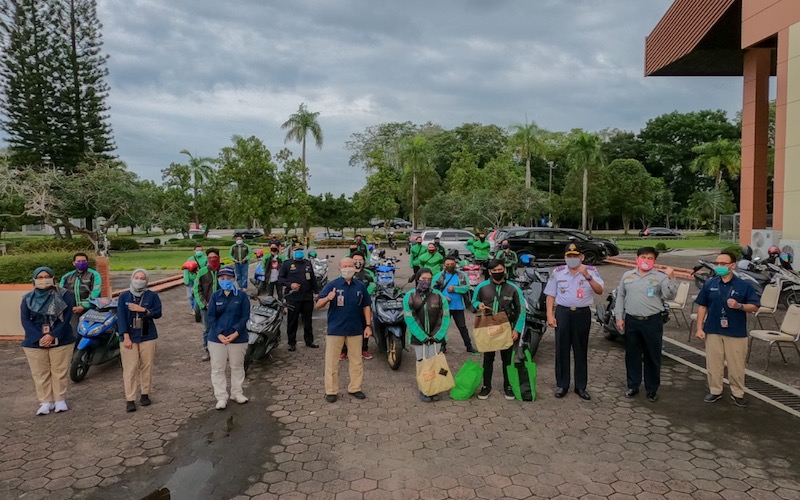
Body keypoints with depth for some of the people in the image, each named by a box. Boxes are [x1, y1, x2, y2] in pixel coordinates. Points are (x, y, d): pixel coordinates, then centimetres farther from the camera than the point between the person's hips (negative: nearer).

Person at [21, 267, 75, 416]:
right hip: (35, 342, 2)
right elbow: (25, 321, -3)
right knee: (40, 373, 6)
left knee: (59, 371, 5)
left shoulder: (64, 295, -3)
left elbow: (66, 318, -10)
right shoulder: (28, 298, 5)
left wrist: (52, 335, -20)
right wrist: (39, 338, -17)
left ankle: (60, 400, 17)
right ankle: (46, 402, 15)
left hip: (61, 341, -2)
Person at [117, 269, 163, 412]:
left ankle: (145, 394, 19)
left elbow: (158, 313, -5)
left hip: (147, 337, 1)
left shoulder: (152, 296, 1)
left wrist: (142, 309, -19)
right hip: (129, 337, -1)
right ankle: (130, 399, 2)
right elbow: (121, 317, -4)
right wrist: (126, 336, -11)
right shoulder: (124, 296, 1)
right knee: (130, 369, -2)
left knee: (147, 366, 6)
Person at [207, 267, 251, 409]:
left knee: (237, 366, 12)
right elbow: (211, 317, -1)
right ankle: (221, 397, 14)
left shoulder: (241, 296, -3)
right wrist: (219, 334, -14)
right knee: (217, 368, 4)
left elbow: (245, 316, -5)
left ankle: (237, 393, 28)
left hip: (238, 338, -1)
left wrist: (236, 333, -17)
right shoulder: (215, 296, 2)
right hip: (217, 338, 1)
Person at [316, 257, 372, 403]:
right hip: (335, 329, -3)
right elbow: (318, 305, -8)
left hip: (355, 329, 3)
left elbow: (366, 306, 10)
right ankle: (331, 391, 15)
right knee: (332, 362, 4)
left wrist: (368, 325, 3)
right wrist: (327, 298, -29)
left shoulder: (361, 286, 4)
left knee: (356, 361, 12)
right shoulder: (332, 285, -5)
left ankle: (355, 388, 26)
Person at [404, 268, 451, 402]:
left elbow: (445, 317, -1)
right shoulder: (409, 296, -5)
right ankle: (423, 390, 19)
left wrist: (438, 335, -10)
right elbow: (409, 319, -10)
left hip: (436, 337, 1)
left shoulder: (439, 296, 0)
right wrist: (423, 336, -14)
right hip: (418, 337, -1)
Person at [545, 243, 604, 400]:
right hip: (563, 312, 1)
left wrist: (587, 277, -27)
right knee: (562, 349, 4)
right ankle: (562, 385, 15)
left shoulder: (590, 271, 0)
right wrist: (550, 315, -2)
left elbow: (599, 291, -13)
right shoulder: (557, 272, 3)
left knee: (581, 351, 8)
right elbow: (551, 295, 5)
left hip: (582, 313, 0)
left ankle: (581, 386, 18)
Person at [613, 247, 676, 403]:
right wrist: (619, 317, 6)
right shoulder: (627, 275, 7)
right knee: (632, 355, 11)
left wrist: (671, 279, -26)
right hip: (631, 321, 3)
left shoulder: (660, 277, -3)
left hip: (652, 321, -3)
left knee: (652, 356, 6)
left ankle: (652, 389, 19)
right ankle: (633, 385, 25)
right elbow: (620, 297, 10)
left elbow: (669, 296, -13)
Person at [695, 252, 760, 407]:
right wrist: (699, 328, 2)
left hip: (736, 333, -2)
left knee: (736, 365, 7)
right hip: (713, 331, 2)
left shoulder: (744, 285, -5)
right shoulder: (709, 284, 1)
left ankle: (737, 393, 23)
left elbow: (755, 306, -2)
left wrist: (739, 306, -22)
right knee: (713, 363, 9)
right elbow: (702, 306, 5)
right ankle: (715, 391, 24)